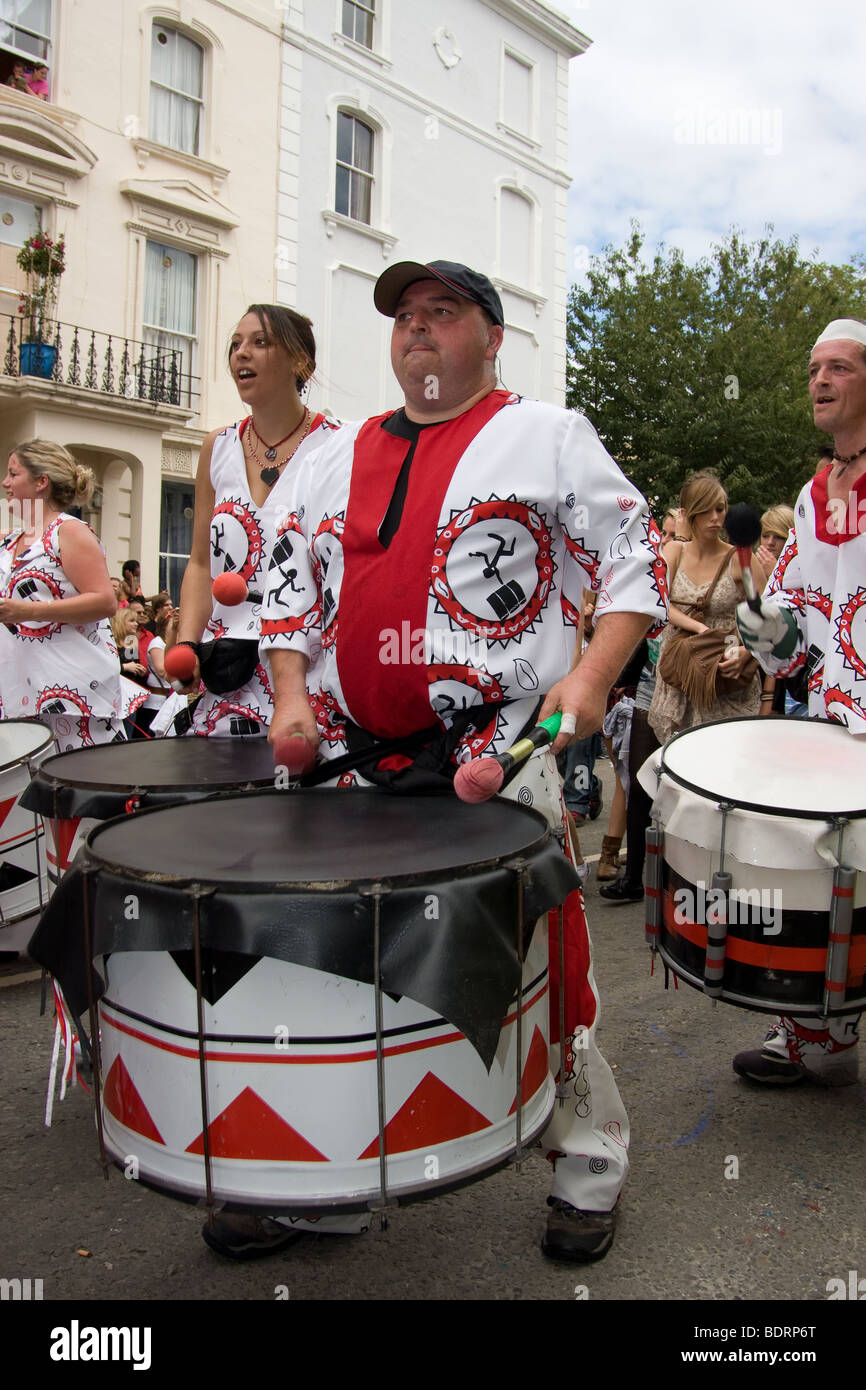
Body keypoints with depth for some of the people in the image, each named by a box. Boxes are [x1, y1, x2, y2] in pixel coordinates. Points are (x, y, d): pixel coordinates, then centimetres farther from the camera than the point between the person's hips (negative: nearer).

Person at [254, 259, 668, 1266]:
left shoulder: (547, 436, 5)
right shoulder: (338, 456, 18)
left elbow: (634, 563, -1)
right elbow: (291, 588, 18)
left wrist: (590, 675, -16)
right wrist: (291, 693, 3)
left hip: (497, 752, -4)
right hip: (351, 758, 5)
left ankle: (588, 1161, 23)